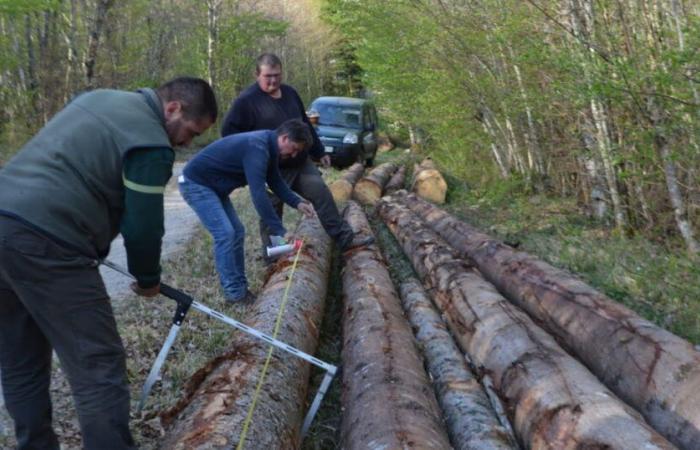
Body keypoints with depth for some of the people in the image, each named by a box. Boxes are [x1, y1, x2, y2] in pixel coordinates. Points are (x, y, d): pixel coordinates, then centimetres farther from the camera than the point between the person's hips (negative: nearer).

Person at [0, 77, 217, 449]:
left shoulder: (101, 97, 19)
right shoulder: (151, 144, -8)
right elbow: (143, 227, -7)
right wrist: (148, 279, 11)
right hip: (43, 242, -10)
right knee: (98, 367, -4)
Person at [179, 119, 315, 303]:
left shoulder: (268, 146, 2)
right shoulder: (257, 148, -29)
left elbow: (275, 181, 13)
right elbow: (258, 194, -35)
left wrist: (297, 203, 0)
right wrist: (279, 231, -34)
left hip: (214, 186, 10)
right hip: (196, 184, -10)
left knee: (236, 232, 7)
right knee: (225, 234, -15)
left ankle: (240, 288, 12)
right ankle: (234, 293, -8)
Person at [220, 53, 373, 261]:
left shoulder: (289, 93, 10)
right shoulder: (247, 100, -12)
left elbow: (305, 124, 19)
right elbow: (229, 131, -12)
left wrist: (319, 151, 20)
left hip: (301, 163, 6)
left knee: (322, 194, 2)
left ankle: (344, 238, 8)